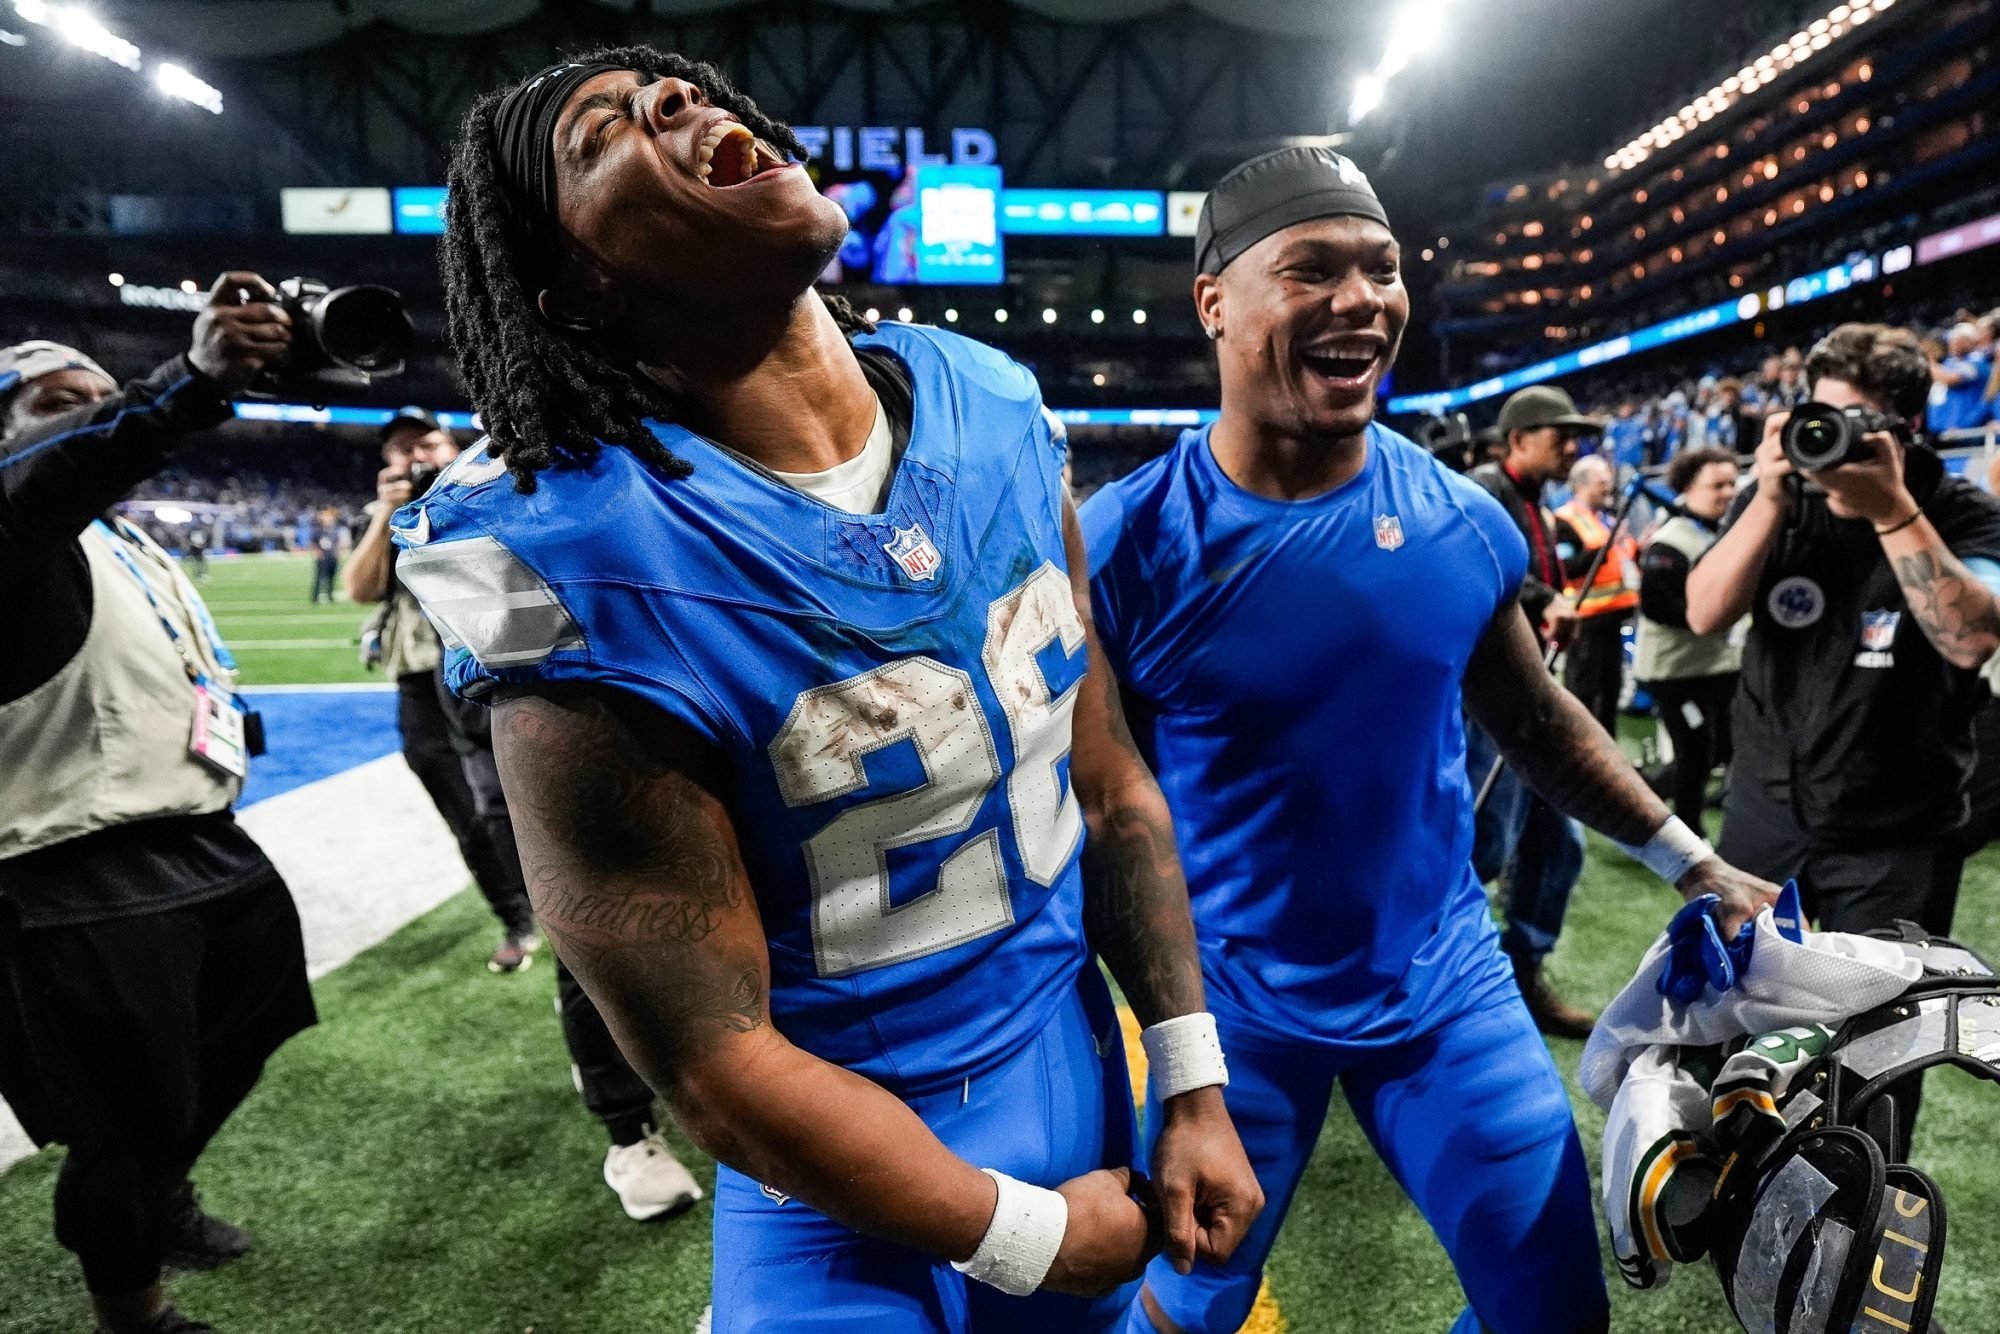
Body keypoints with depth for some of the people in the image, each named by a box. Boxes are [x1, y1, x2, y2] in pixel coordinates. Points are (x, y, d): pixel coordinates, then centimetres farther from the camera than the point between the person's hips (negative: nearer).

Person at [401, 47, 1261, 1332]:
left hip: (1077, 1071, 6)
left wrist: (1196, 1088, 2)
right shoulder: (597, 581, -25)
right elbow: (715, 1064, -19)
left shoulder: (996, 411, -8)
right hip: (852, 1194, -5)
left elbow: (1109, 782, -1)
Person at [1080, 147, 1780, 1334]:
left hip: (1446, 978, 3)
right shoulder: (1128, 545, -19)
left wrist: (1691, 861, 12)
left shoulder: (1464, 521, -7)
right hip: (1232, 1004, -2)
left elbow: (1535, 717, 9)